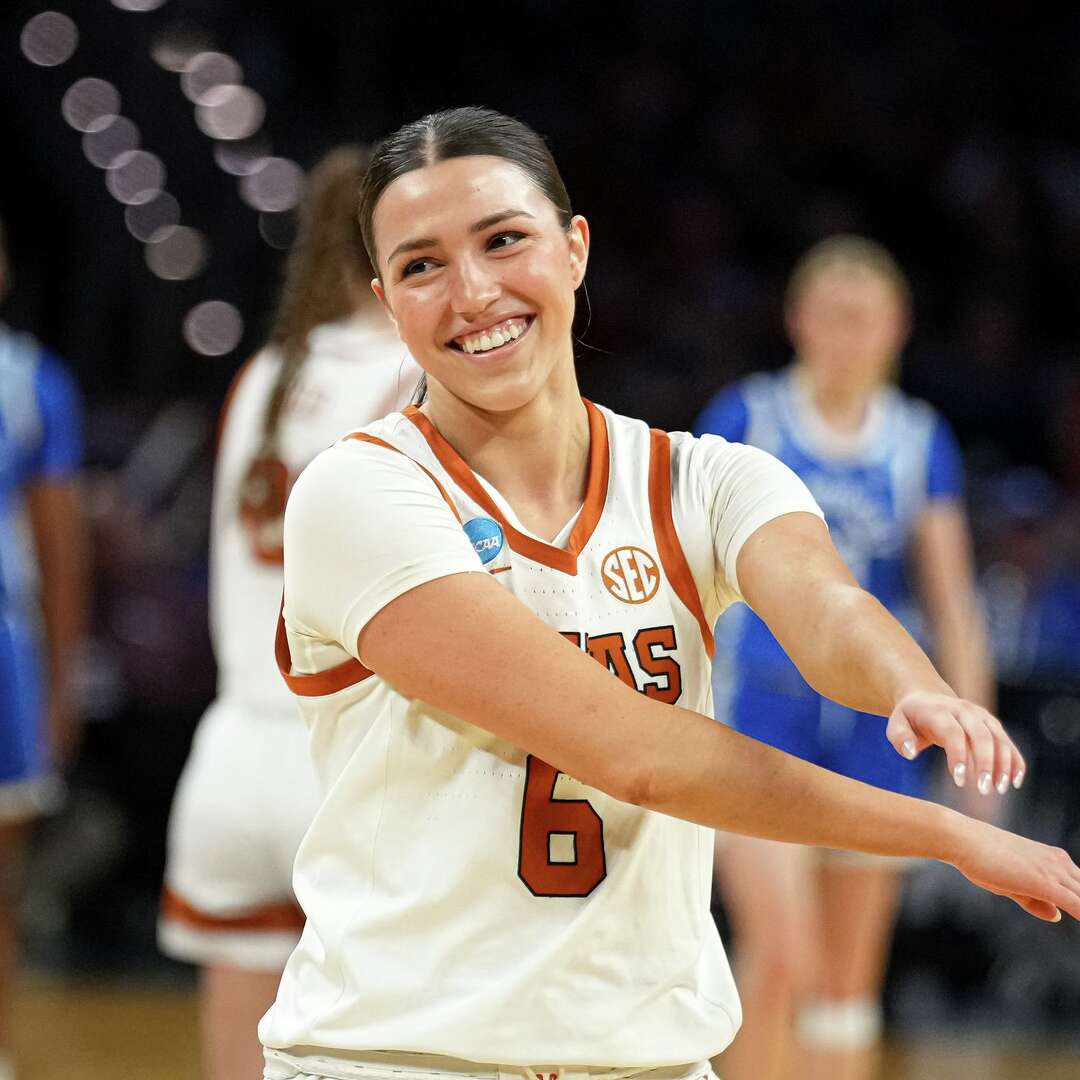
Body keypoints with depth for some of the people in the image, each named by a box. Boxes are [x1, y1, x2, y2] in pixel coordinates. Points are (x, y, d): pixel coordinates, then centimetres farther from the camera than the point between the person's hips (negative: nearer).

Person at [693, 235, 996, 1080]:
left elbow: (952, 598, 5)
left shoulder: (921, 442, 5)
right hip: (759, 712, -3)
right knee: (782, 955, -18)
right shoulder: (744, 421, -2)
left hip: (872, 723, 3)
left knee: (851, 979, 8)